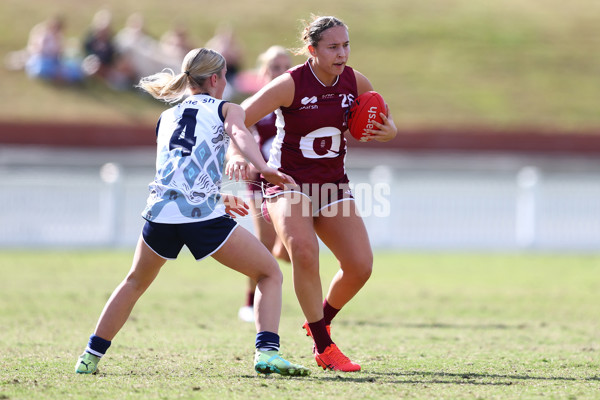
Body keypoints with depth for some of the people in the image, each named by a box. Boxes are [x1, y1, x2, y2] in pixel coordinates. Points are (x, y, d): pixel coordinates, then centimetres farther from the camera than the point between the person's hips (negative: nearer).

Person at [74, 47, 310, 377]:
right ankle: (267, 352, -10)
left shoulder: (165, 119, 28)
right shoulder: (226, 109, 14)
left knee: (135, 282, 30)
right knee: (270, 274, 10)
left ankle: (90, 357, 26)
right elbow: (239, 133, -10)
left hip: (160, 212, 4)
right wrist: (262, 168, -28)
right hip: (205, 217, -4)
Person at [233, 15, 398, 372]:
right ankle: (324, 348, -21)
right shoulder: (291, 84, -16)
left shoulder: (355, 82, -2)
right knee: (304, 250, -32)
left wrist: (387, 131, -11)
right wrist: (240, 154, -37)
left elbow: (385, 124, 13)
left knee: (361, 265, -10)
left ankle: (321, 321, 21)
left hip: (333, 185, 5)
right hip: (288, 182, -5)